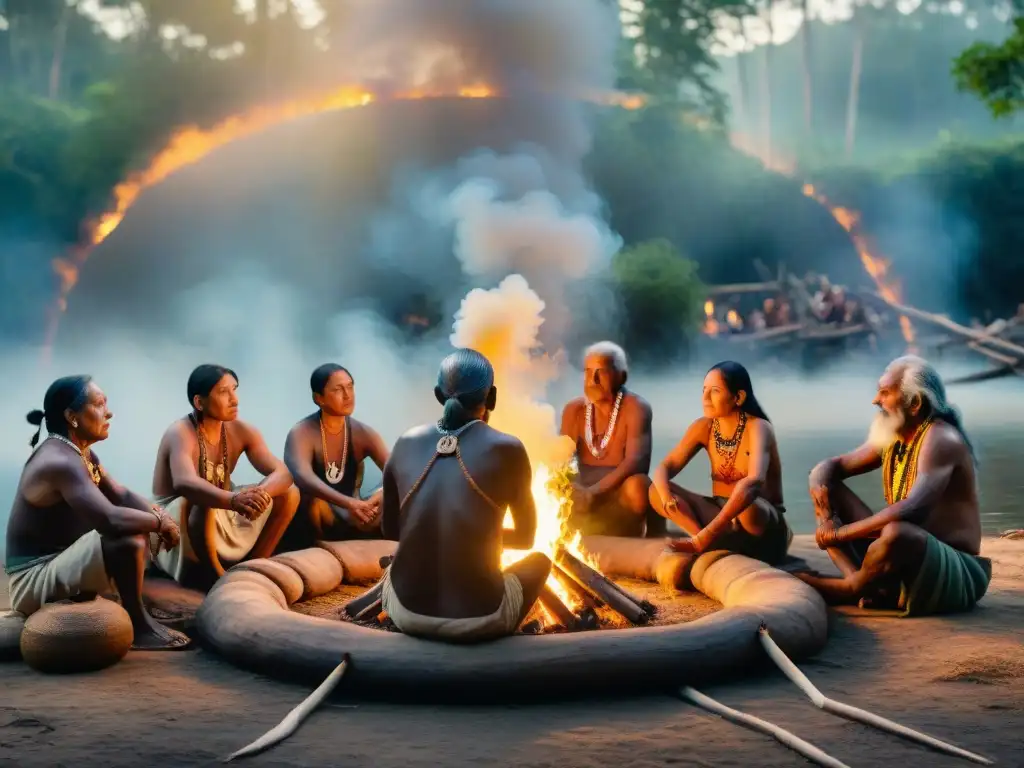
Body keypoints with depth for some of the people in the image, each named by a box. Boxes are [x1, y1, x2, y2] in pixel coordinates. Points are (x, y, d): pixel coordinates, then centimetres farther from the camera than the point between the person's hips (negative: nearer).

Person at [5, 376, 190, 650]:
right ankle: (139, 627, -10)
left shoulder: (80, 453, 9)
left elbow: (122, 495, 14)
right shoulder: (59, 461, -24)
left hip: (56, 565, 11)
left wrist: (155, 514, -7)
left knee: (138, 525, 16)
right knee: (129, 539, -28)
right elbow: (110, 520, -35)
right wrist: (159, 521, -19)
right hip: (34, 581, -11)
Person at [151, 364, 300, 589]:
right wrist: (234, 500, -61)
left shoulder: (241, 431, -5)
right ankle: (215, 577, -18)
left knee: (289, 493, -5)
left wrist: (260, 493, -38)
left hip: (221, 519, 7)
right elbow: (184, 483, -44)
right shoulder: (180, 433, -23)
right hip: (173, 527, -6)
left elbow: (283, 473, -14)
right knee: (203, 502, -39)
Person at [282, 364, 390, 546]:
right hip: (310, 521, -4)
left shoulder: (363, 434, -2)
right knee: (313, 501, -36)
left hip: (349, 519, 4)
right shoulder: (301, 433, -16)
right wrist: (348, 503, -52)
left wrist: (381, 494, -40)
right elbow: (302, 476, -37)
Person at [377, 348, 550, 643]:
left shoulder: (406, 444, 5)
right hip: (478, 619, -3)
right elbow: (526, 538, 11)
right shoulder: (507, 449, -4)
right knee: (539, 560, 27)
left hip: (408, 614, 3)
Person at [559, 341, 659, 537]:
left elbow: (636, 461, -25)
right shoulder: (573, 409, 3)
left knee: (637, 485, -36)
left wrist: (594, 492, -38)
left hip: (622, 492, -4)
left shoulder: (636, 407, -11)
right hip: (584, 491, 4)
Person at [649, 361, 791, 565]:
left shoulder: (757, 427, -20)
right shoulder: (703, 427, -1)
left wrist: (704, 537, -49)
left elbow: (755, 480, -38)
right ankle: (712, 545, -28)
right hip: (720, 513, 6)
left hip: (764, 522, -6)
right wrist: (666, 496, -31)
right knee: (655, 491, -15)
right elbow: (664, 468, -4)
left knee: (746, 503, -41)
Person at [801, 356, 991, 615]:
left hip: (954, 573, -9)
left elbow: (911, 509, -32)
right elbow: (830, 467, 15)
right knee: (831, 492, 3)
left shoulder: (941, 440, -18)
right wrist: (819, 480, -11)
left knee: (897, 533, -41)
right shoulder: (891, 437, 8)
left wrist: (840, 533, -27)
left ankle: (850, 588, -10)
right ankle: (865, 582, -20)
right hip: (906, 557, 9)